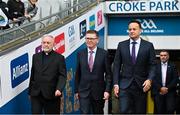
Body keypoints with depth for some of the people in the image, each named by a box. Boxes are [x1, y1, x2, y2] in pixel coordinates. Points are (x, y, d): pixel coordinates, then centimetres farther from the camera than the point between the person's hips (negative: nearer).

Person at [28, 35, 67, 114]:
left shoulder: (59, 58, -1)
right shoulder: (36, 56, 12)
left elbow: (62, 76, -7)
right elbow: (32, 75, 15)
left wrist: (59, 89, -23)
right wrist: (30, 91, 14)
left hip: (51, 95, -3)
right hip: (36, 95, 3)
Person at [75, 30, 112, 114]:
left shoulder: (104, 53, -4)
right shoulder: (80, 54, 3)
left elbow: (108, 74, -3)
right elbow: (77, 74, 8)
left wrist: (107, 90, -10)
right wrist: (76, 90, 7)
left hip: (99, 91, 0)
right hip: (83, 92, 1)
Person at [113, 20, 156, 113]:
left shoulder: (148, 46, 3)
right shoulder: (121, 45, 7)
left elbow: (152, 65, 2)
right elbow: (116, 66, 6)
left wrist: (149, 79, -15)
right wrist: (115, 83, -2)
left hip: (141, 85, 0)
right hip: (125, 85, 0)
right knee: (124, 111, -11)